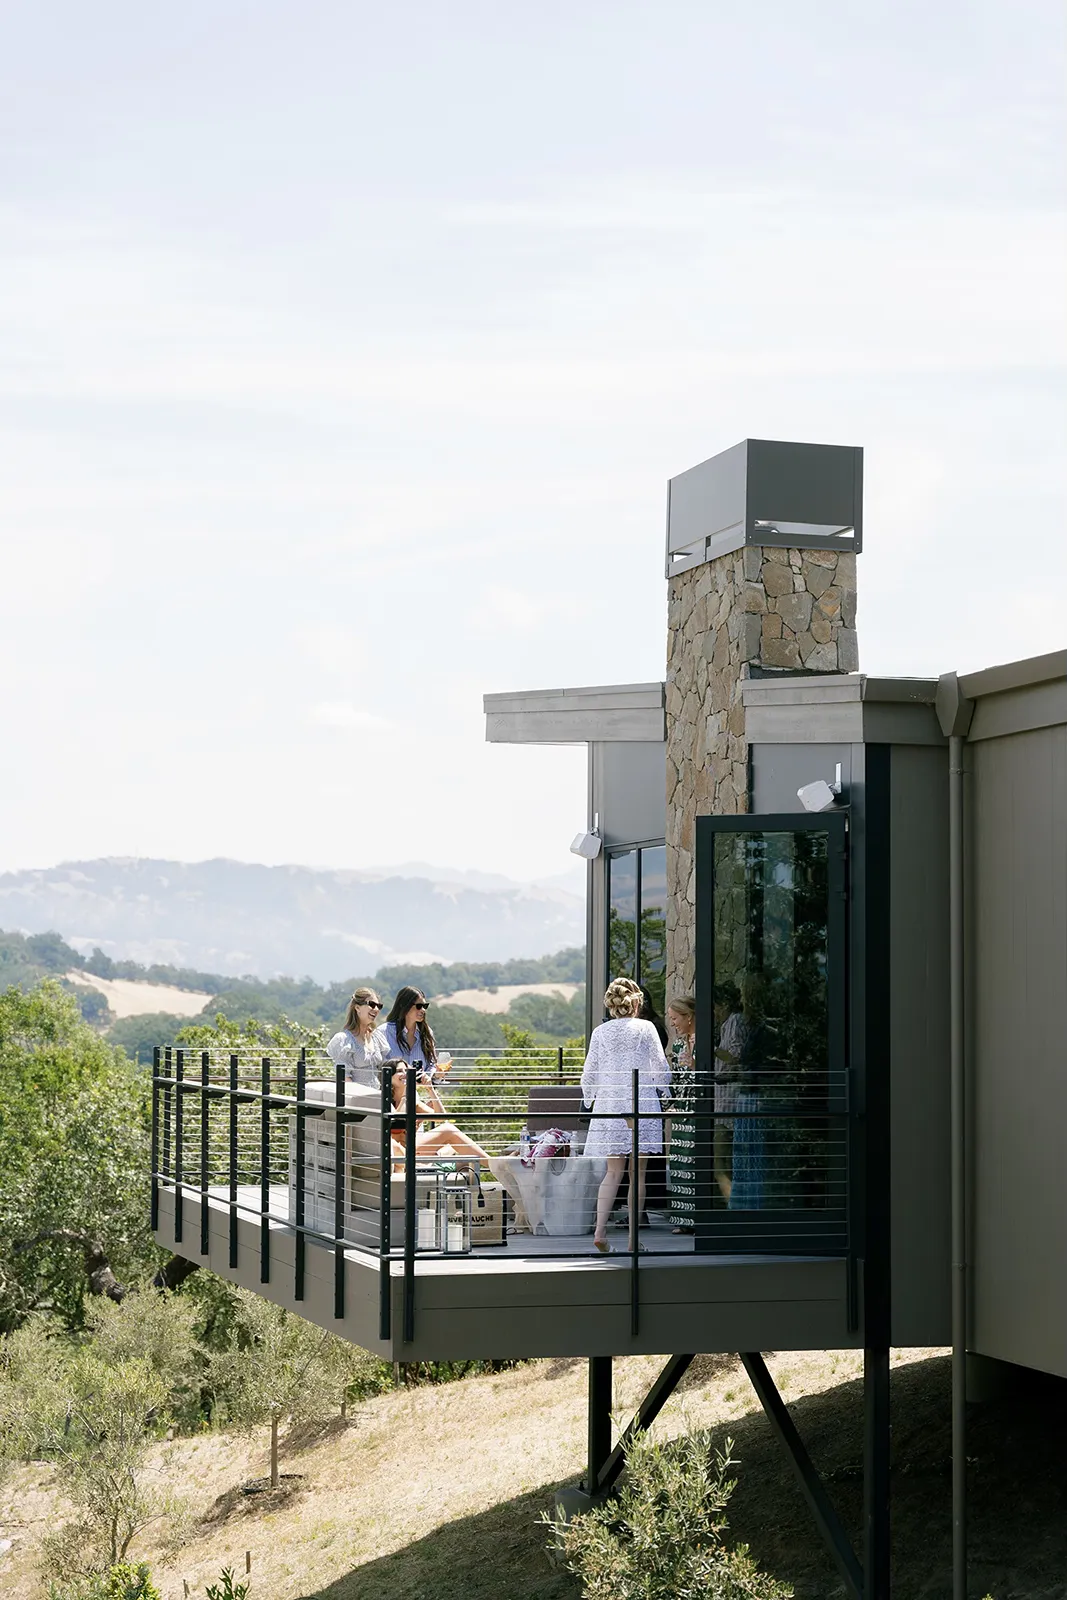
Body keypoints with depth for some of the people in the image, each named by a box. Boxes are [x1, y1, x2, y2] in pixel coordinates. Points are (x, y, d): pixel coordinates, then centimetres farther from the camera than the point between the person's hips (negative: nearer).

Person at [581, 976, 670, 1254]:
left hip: (609, 1106, 2)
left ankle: (599, 1229, -9)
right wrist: (663, 1090, 19)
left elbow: (589, 1073, 7)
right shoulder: (645, 1028, -2)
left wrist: (590, 1098, 23)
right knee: (638, 1172, 3)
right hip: (642, 1105, -2)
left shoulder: (600, 1033, 4)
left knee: (613, 1171, 7)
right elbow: (660, 1067, 0)